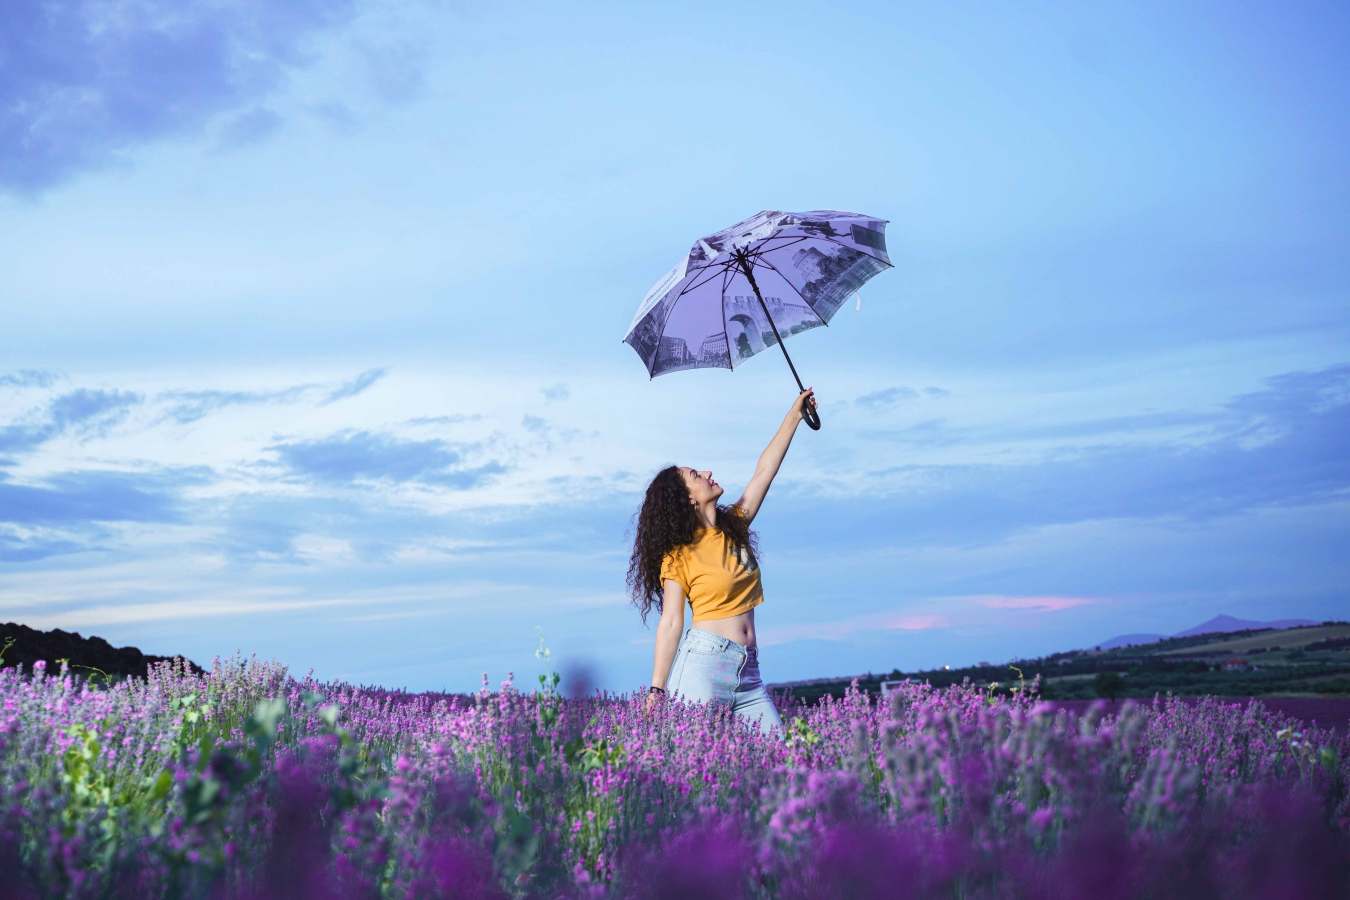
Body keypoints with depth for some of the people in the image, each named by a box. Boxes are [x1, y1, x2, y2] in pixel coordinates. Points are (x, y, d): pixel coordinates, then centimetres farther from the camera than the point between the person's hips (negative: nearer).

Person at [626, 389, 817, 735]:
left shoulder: (735, 528, 14)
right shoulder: (680, 553, -3)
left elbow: (765, 469, 17)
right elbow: (671, 622, -7)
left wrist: (794, 415, 19)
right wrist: (656, 690, -12)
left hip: (747, 671, 6)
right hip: (704, 660, -6)